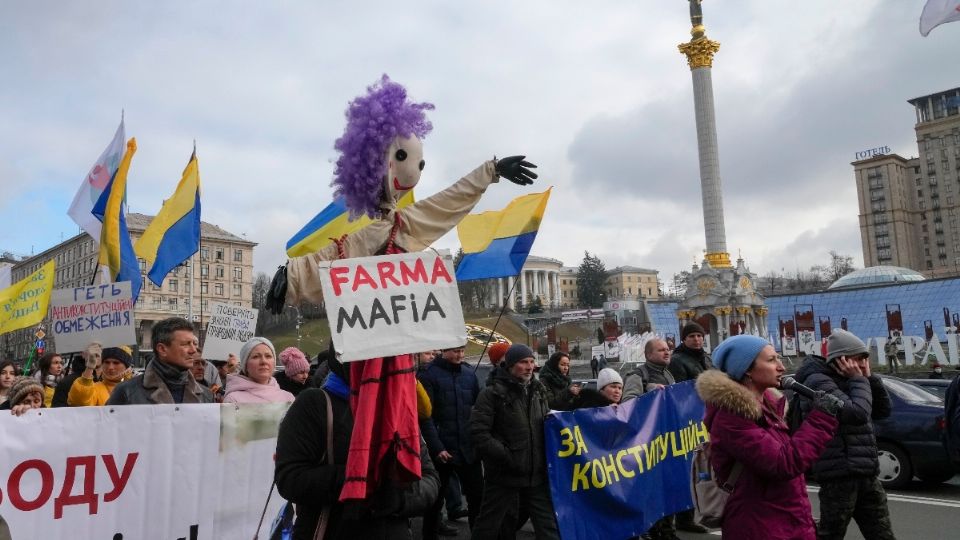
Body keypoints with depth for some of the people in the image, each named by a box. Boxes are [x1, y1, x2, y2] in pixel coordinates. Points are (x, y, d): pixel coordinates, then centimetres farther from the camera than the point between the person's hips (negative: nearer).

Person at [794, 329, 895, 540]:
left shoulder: (845, 382, 15)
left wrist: (868, 377, 6)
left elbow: (883, 410, 16)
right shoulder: (818, 381, -13)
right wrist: (859, 379, -11)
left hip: (865, 474, 9)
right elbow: (858, 413, -24)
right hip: (840, 475, -9)